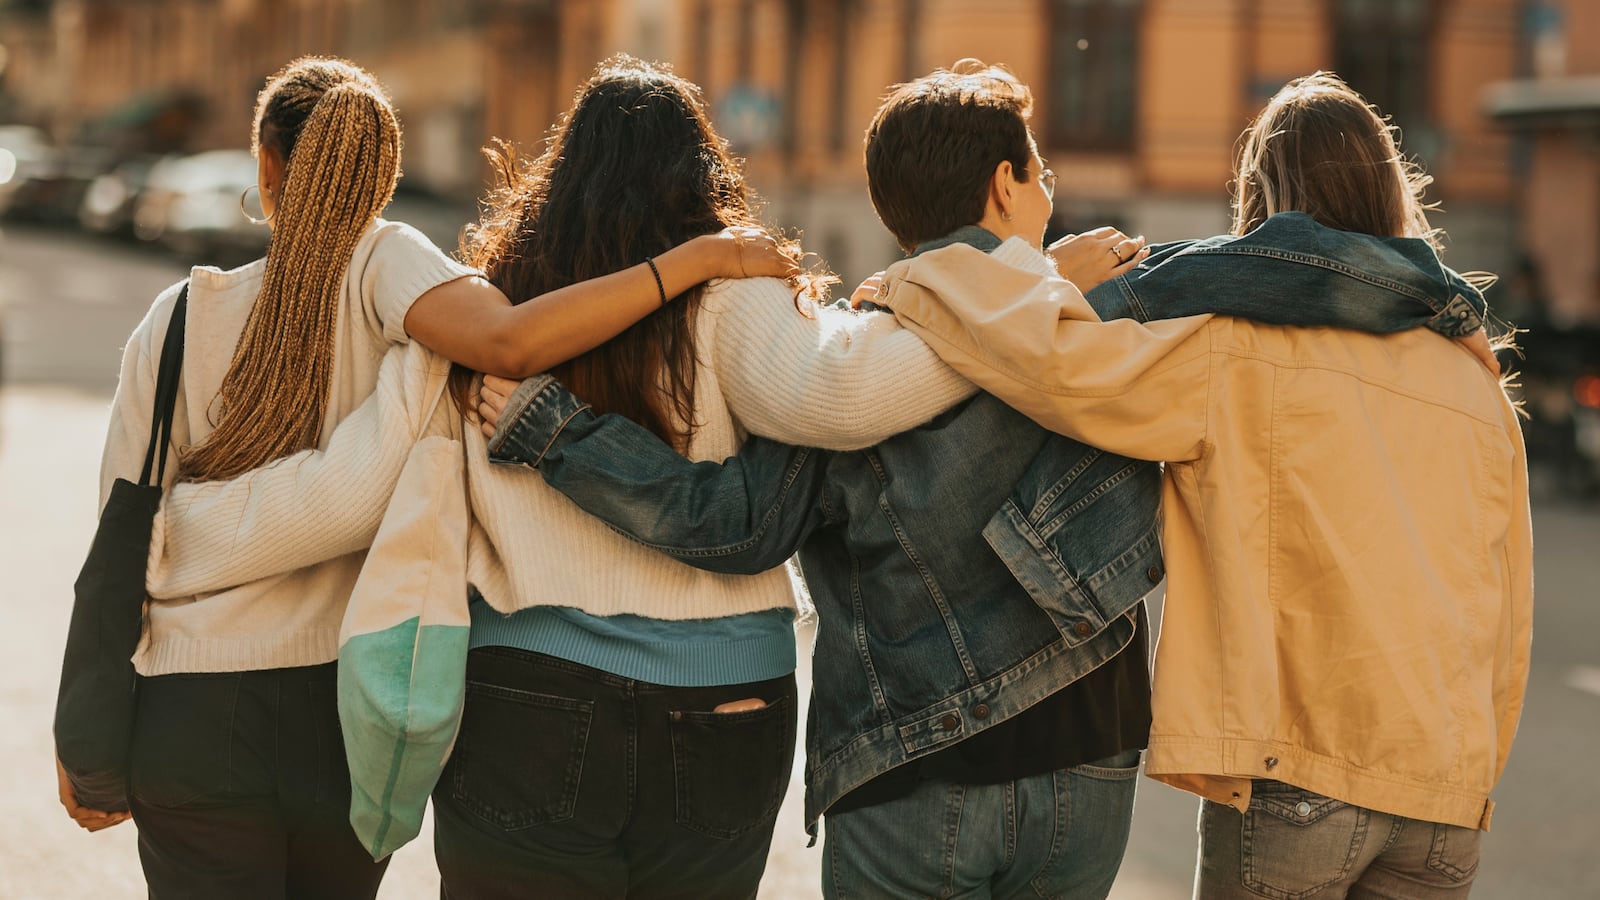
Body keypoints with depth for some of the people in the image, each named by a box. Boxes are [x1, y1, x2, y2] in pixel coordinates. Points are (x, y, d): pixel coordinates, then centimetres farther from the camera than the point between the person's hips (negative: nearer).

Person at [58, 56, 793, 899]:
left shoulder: (181, 319, -3)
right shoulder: (381, 264, -8)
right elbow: (509, 342, -29)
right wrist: (700, 257, -23)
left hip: (199, 717, -1)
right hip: (352, 723, 1)